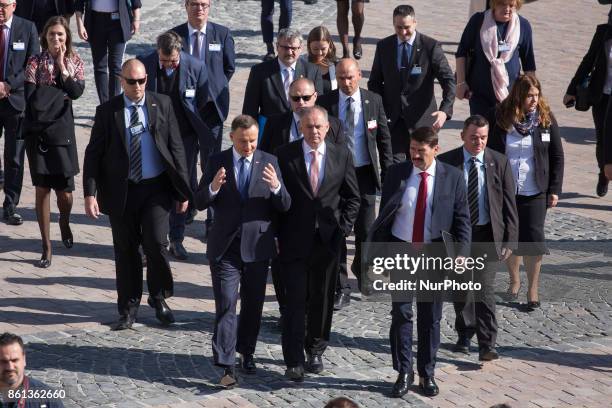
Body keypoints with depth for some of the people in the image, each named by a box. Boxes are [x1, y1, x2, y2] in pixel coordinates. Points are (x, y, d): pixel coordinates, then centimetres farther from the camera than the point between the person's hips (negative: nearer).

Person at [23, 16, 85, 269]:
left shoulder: (74, 62, 6)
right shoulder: (35, 62, -1)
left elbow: (77, 91, -11)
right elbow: (31, 97, -10)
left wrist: (62, 67, -9)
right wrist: (61, 93, -7)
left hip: (63, 133, 1)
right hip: (38, 132, -1)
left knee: (65, 191, -1)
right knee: (42, 190, -1)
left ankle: (64, 222, 35)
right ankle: (46, 247, 8)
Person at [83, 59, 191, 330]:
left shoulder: (163, 105, 2)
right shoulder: (107, 111, 0)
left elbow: (176, 148, 4)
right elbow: (93, 154, 0)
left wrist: (183, 191, 1)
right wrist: (90, 193, -9)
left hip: (156, 188, 0)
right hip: (121, 190, 0)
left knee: (156, 243, -11)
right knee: (125, 250, 7)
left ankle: (158, 298, 13)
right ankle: (128, 308, 21)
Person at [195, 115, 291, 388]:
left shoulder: (269, 162, 2)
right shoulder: (217, 161, 1)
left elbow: (284, 206, -2)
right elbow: (200, 202, -2)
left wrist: (276, 187, -23)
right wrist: (213, 187, -23)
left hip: (257, 245, 2)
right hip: (226, 246, -1)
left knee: (253, 304, 13)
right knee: (226, 304, -7)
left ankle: (246, 352, 31)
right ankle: (226, 366, -9)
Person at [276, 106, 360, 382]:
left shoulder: (342, 155, 4)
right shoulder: (284, 155, -2)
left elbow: (352, 197, 10)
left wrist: (343, 229, -1)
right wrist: (277, 235, -4)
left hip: (328, 240, 2)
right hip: (294, 241, -2)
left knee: (322, 299, 11)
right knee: (295, 300, -5)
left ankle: (315, 350, 29)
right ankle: (294, 361, -1)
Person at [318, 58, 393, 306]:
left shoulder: (373, 101, 0)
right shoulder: (326, 102, -4)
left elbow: (384, 139, 5)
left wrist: (387, 173, 2)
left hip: (364, 173, 1)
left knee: (366, 230, 6)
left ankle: (362, 270, 37)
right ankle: (341, 288, 8)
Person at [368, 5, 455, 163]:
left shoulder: (431, 46, -7)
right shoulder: (383, 46, 4)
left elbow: (448, 80, -11)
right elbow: (375, 82, 11)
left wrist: (445, 110, -28)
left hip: (421, 118, -2)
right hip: (392, 119, 2)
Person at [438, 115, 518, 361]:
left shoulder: (499, 163, -1)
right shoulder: (445, 163, -3)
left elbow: (509, 205, 1)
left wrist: (510, 240, -4)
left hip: (486, 235, -1)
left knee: (484, 288, -10)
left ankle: (487, 345, -4)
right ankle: (464, 334, 33)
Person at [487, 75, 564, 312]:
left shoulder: (546, 119, -3)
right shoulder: (499, 118, -5)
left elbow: (557, 156, 2)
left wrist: (555, 190, -2)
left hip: (534, 193, 0)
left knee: (533, 240, -3)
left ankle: (533, 290, 9)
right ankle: (514, 280, 31)